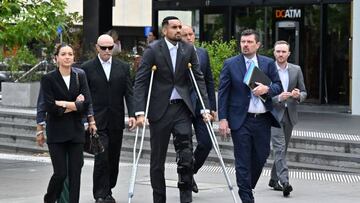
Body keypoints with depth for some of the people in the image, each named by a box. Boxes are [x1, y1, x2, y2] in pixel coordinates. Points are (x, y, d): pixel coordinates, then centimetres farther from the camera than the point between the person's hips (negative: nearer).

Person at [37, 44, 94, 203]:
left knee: (75, 173, 0)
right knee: (60, 173, -5)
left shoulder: (80, 76, 6)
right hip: (56, 133, -3)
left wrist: (63, 105, -11)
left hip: (76, 131, 3)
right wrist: (75, 104, -10)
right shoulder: (48, 79, -3)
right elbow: (50, 107, -14)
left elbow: (86, 103, -4)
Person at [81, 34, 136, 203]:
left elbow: (129, 93, 6)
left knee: (114, 158, 7)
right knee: (101, 157, -12)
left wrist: (132, 114, -5)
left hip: (116, 121, 3)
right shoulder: (87, 68, 2)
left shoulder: (123, 67, 9)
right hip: (97, 121, -3)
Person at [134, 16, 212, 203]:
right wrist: (140, 112, -18)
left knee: (186, 153, -9)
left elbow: (199, 79, 7)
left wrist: (205, 107, -2)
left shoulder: (188, 50, 5)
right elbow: (140, 82, -9)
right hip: (160, 110, -2)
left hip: (181, 108, 2)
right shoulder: (153, 50, -5)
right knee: (158, 158, 6)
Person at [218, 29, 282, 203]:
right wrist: (222, 118, -8)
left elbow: (278, 86, 10)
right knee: (243, 161, -2)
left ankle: (248, 187, 33)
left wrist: (267, 89, -13)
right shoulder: (230, 64, 0)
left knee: (261, 156, 10)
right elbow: (223, 93, -1)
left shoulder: (268, 63, 8)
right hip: (241, 120, -3)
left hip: (262, 119, 3)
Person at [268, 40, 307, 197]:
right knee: (279, 147, -15)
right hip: (274, 113, -4)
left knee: (282, 149, 11)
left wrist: (298, 95, -14)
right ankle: (284, 181, -24)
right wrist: (278, 98, -21)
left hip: (289, 114, 4)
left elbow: (304, 93, 9)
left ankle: (274, 179, 24)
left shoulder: (296, 70, 7)